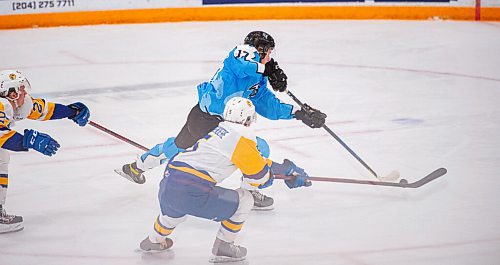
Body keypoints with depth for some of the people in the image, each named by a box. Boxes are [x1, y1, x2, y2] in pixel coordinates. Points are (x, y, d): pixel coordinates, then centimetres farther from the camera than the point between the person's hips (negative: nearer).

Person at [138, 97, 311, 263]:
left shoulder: (219, 130, 23)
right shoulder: (242, 135, -4)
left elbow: (256, 161, 31)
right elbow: (258, 176, 0)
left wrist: (288, 169, 38)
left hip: (166, 186, 9)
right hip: (191, 192, -9)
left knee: (176, 206, 42)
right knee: (244, 200, 8)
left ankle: (154, 240, 62)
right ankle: (222, 247, 17)